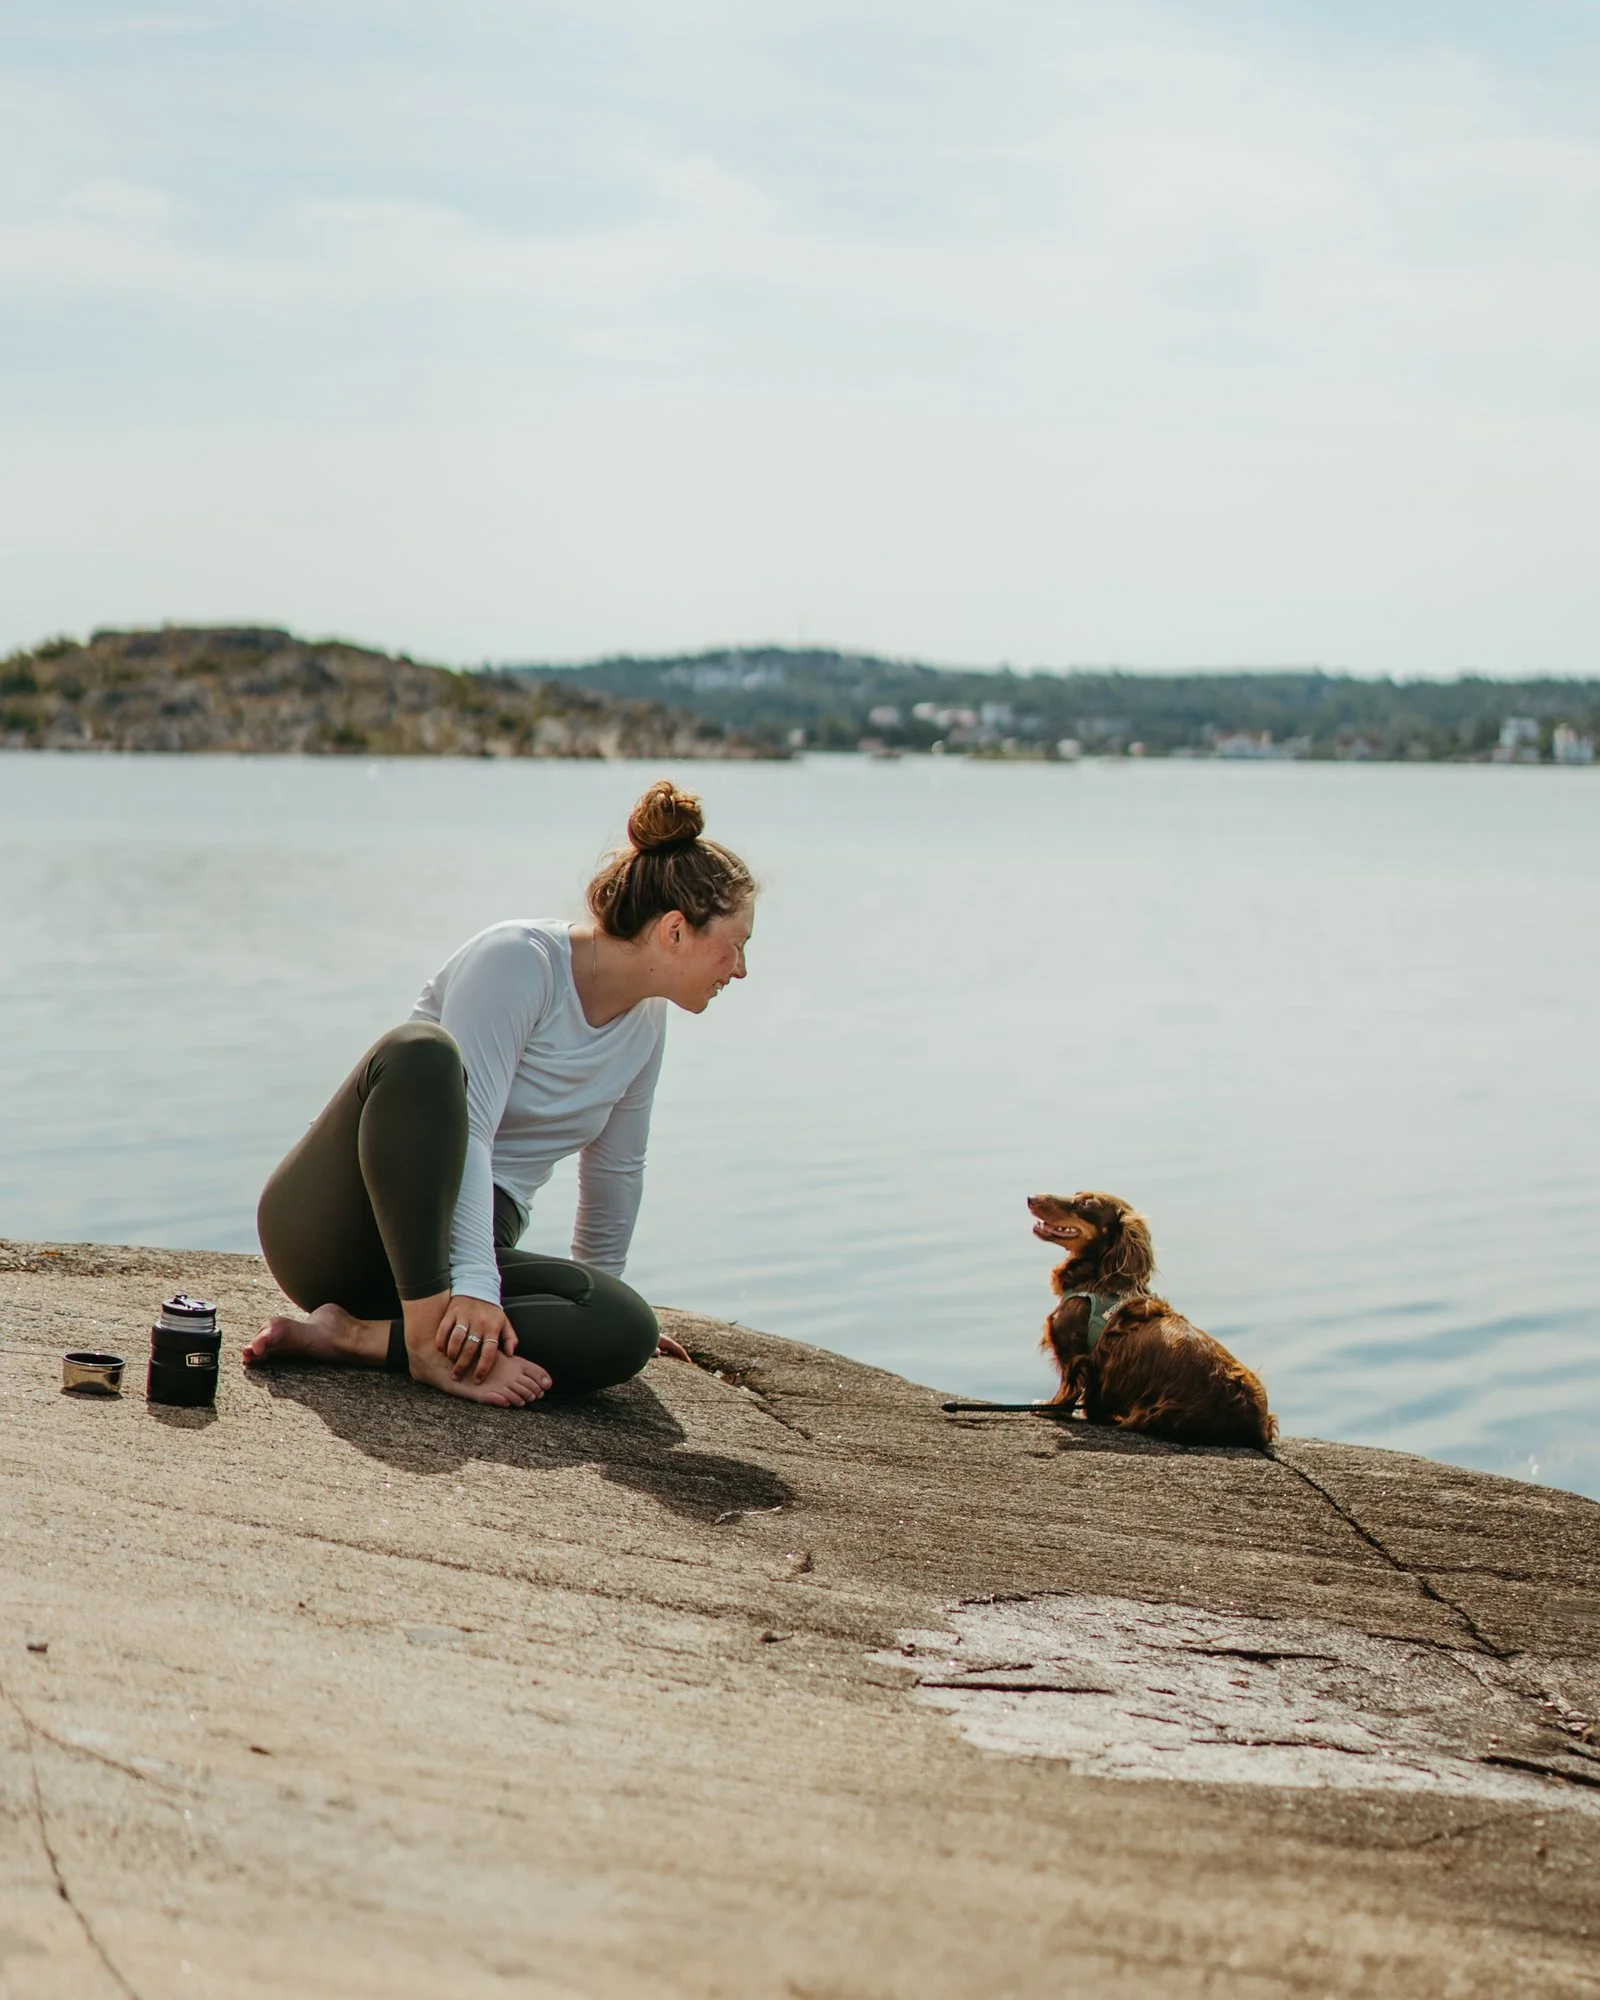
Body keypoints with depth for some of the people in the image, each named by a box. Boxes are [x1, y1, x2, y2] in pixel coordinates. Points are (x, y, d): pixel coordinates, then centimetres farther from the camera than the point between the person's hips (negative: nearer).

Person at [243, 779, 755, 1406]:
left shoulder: (645, 1026, 10)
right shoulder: (519, 957, -13)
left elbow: (615, 1172, 23)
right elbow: (467, 1126, -24)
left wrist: (596, 1295, 30)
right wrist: (476, 1284, -33)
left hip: (455, 1246, 7)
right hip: (337, 1227, -7)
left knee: (626, 1329, -24)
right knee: (422, 1050, -37)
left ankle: (351, 1337, -26)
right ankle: (430, 1338, -40)